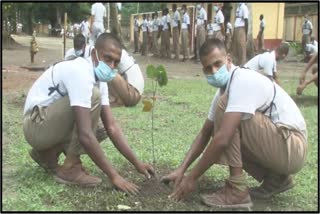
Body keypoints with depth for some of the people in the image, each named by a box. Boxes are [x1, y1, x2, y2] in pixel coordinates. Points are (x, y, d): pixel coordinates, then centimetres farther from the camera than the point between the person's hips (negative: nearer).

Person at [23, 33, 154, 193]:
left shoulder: (99, 80, 3)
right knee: (93, 96, -25)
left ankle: (47, 153, 15)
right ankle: (70, 168, -16)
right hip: (37, 125, -9)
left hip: (52, 125, 9)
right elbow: (85, 135, -33)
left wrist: (137, 163, -4)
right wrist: (114, 176, -29)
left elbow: (112, 127, 1)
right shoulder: (80, 73, -27)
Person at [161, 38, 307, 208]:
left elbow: (222, 139, -29)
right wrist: (181, 169, 3)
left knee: (223, 104, -20)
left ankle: (237, 190, -16)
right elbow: (205, 133, 12)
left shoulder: (243, 81, -22)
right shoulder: (225, 89, 8)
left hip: (291, 147, -9)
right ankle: (275, 178, 13)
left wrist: (192, 178, -19)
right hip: (280, 147, 9)